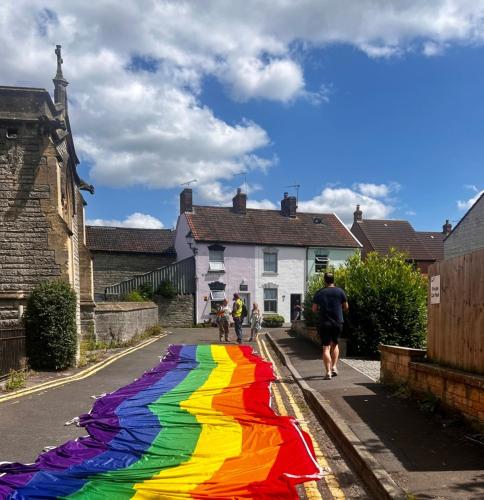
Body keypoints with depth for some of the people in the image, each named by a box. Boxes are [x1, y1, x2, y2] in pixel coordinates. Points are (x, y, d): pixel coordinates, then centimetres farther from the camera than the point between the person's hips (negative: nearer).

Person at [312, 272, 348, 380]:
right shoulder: (340, 292, 0)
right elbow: (346, 307, 6)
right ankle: (334, 367, 15)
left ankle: (328, 372, -5)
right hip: (338, 323, 2)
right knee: (334, 344, 22)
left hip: (324, 323, -1)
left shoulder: (319, 293, -1)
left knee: (326, 348, 1)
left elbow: (314, 309, 2)